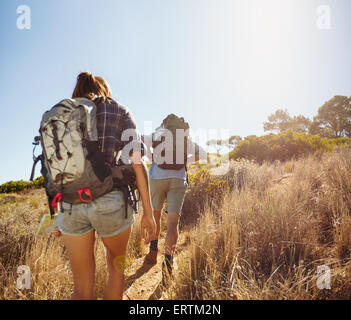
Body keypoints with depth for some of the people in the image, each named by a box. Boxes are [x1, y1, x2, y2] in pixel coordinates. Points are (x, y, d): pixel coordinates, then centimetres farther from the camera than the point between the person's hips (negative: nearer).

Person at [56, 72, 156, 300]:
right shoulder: (120, 112, 5)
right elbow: (137, 163, -4)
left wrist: (59, 214, 17)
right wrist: (148, 213, -2)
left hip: (70, 204, 3)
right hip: (111, 202, -2)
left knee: (83, 288, 15)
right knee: (116, 266, 26)